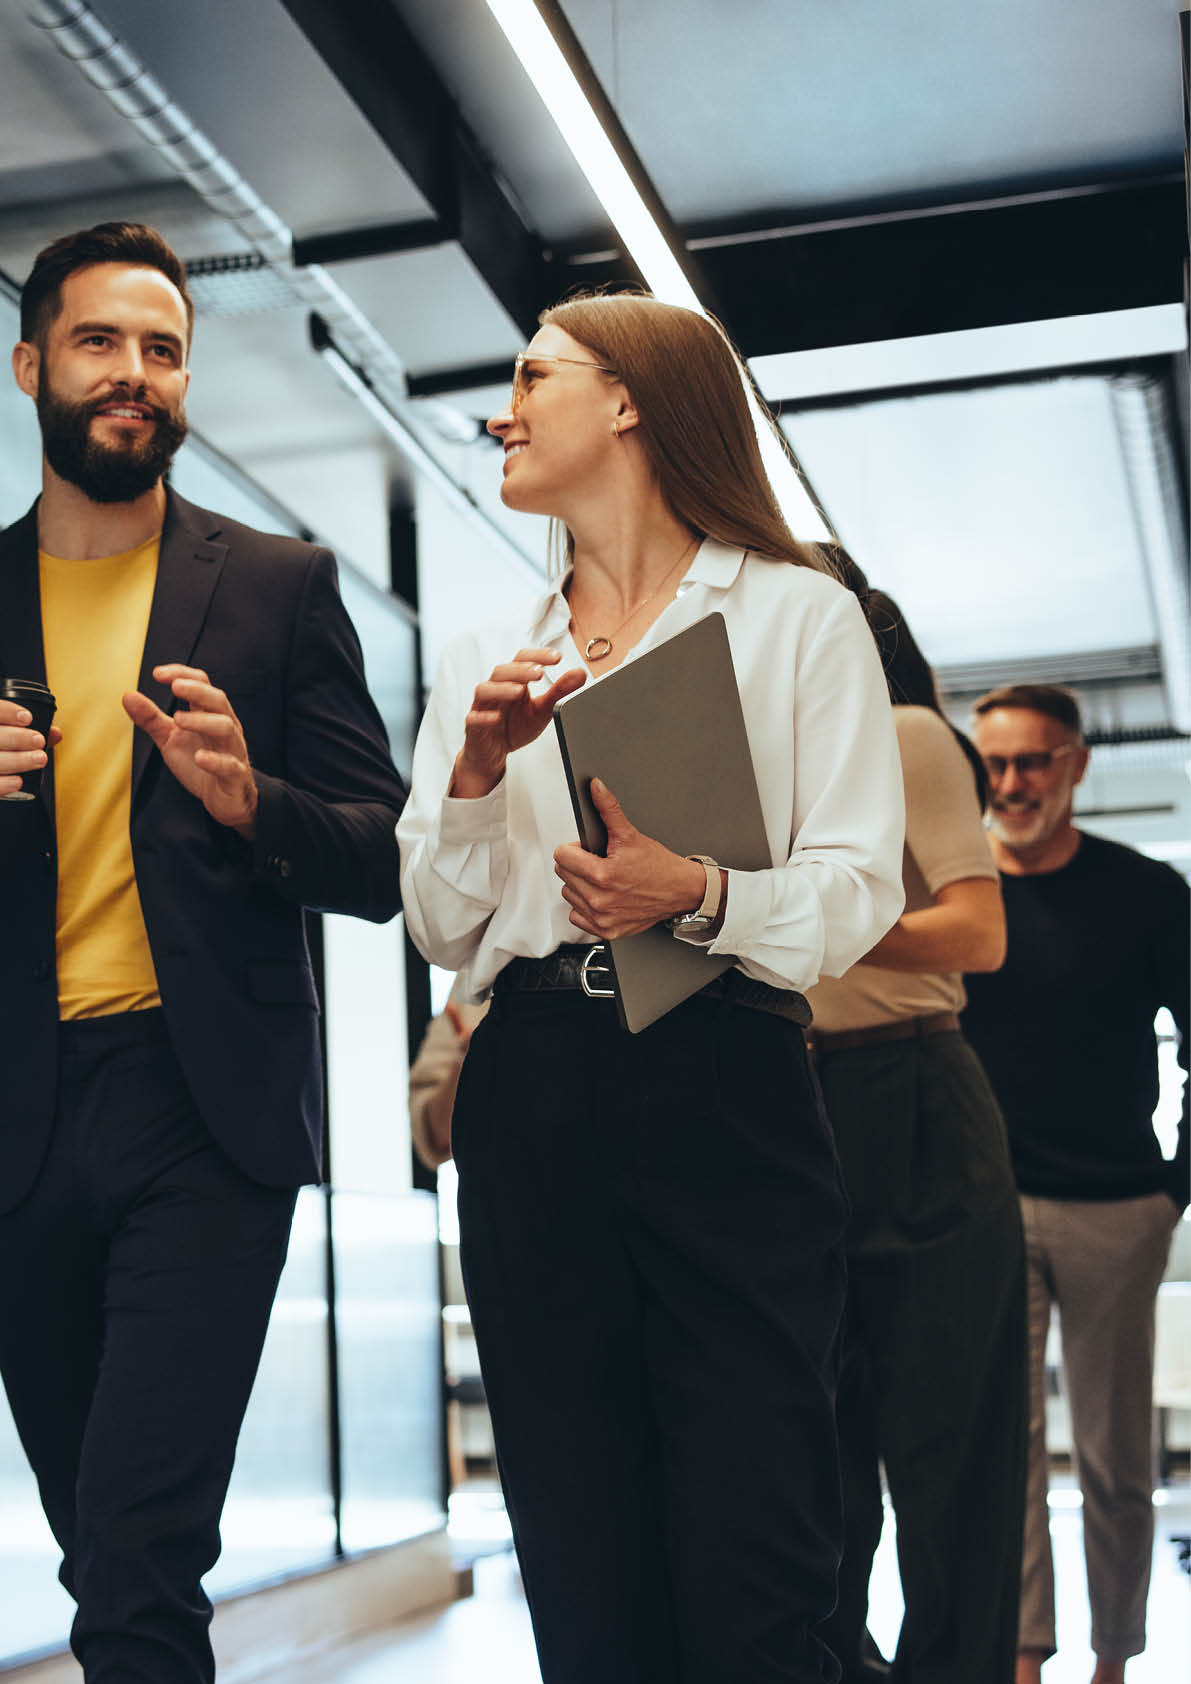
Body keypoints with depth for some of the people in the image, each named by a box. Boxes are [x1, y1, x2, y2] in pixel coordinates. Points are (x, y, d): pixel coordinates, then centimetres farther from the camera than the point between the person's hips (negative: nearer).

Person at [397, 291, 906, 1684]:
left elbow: (856, 889, -1)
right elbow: (439, 929, 15)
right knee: (583, 1568, 7)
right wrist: (477, 770, -2)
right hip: (529, 1095, 4)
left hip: (725, 1085, -3)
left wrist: (698, 897, -20)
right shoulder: (487, 660, 19)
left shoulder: (799, 616, 7)